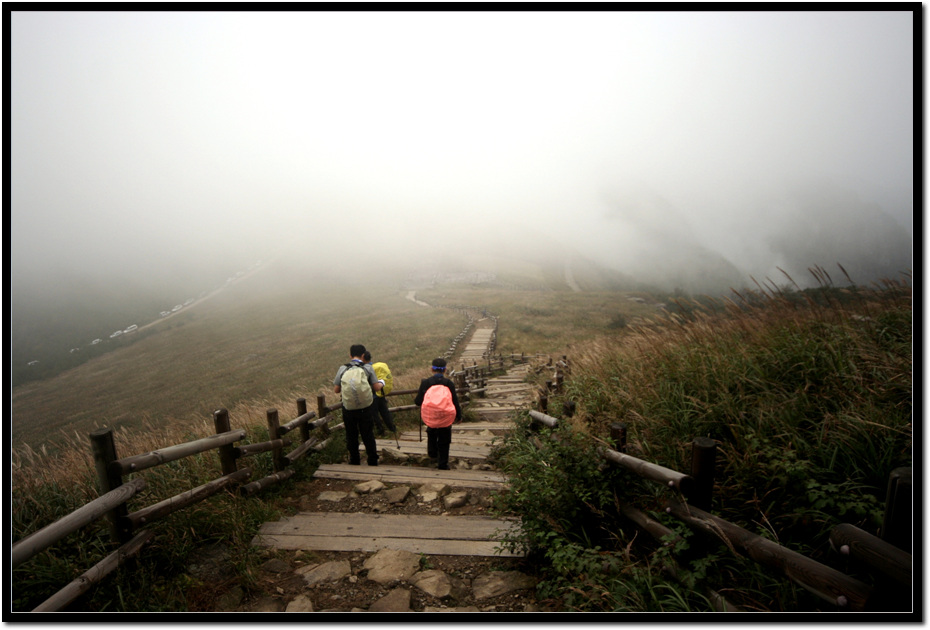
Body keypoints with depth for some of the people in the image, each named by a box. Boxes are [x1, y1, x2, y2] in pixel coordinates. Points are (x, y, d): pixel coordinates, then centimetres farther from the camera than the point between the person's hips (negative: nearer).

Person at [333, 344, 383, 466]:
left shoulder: (342, 369, -5)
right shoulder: (367, 368, -7)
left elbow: (336, 390, -1)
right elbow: (376, 388, -6)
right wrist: (382, 383, 16)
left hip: (348, 409, 0)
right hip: (366, 409, 0)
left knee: (351, 435, 18)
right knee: (368, 434, 17)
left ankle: (354, 461, 31)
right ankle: (372, 461, 29)